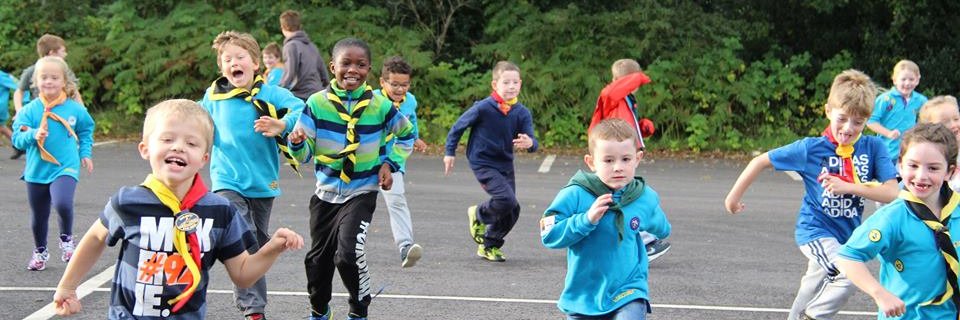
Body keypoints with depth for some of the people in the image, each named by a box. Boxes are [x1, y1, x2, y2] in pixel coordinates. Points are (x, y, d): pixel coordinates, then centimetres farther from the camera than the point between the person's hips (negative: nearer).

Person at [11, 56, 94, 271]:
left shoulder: (75, 109, -3)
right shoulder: (29, 110, -5)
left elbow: (86, 131, 15)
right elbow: (17, 138, -6)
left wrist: (85, 153, 7)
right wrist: (33, 135, -24)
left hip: (66, 168, -2)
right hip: (36, 171, 2)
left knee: (63, 203, -28)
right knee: (38, 215, 14)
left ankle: (66, 239, 1)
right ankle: (40, 252, 38)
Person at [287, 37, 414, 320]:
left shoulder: (379, 106, -8)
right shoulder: (317, 103, -8)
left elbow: (406, 134, 11)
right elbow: (305, 153, -7)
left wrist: (390, 163, -2)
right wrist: (297, 143, -29)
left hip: (362, 193, -2)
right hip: (326, 192, 2)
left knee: (349, 253, -21)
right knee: (319, 257, 15)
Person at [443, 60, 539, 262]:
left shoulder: (522, 113, -6)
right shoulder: (483, 108, -17)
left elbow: (532, 141, -10)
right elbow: (459, 126, -4)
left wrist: (529, 143, -35)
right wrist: (449, 152, 1)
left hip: (505, 165, 6)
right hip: (483, 163, -6)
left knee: (512, 210, 6)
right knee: (507, 200, -22)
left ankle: (489, 246, 28)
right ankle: (478, 215, 9)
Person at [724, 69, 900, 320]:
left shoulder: (872, 148, -9)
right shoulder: (811, 149, -15)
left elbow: (892, 192, -16)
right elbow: (761, 161, -6)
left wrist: (848, 187, -26)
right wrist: (734, 196, -1)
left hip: (847, 234, 4)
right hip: (815, 230, -4)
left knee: (812, 295, 22)